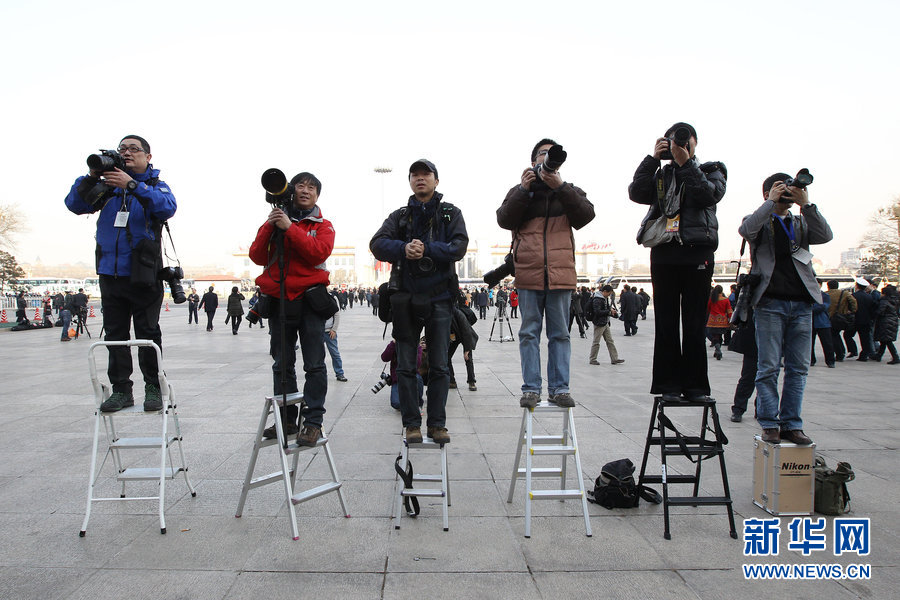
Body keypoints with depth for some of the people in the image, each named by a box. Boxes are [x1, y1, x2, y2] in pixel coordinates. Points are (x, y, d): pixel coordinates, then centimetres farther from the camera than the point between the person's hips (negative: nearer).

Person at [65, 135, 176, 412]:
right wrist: (92, 176, -8)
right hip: (110, 273, 4)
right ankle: (121, 389, 13)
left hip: (143, 274, -4)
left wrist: (132, 185, -25)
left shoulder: (156, 186, 4)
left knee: (148, 332, -1)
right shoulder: (107, 186, 13)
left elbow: (167, 207, -18)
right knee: (115, 333, 6)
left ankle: (153, 388, 8)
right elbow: (75, 205, 5)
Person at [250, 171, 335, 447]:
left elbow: (319, 252, -13)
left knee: (314, 365, -5)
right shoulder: (276, 219, 14)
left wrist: (290, 228, -15)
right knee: (282, 365, 9)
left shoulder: (323, 225, 8)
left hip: (309, 300, -3)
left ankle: (313, 421, 0)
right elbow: (258, 257, 3)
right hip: (279, 300, 3)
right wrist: (269, 227, -9)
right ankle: (287, 420, 18)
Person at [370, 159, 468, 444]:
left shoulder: (451, 214, 11)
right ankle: (412, 424, 14)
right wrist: (404, 249, -23)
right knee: (405, 365, 3)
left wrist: (426, 249, -20)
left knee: (439, 366, 2)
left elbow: (459, 247, -7)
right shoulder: (399, 216, 13)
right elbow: (377, 244, -4)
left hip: (439, 297, -1)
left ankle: (437, 424, 12)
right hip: (406, 297, 1)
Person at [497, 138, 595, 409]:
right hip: (528, 274, 0)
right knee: (529, 333, 1)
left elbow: (585, 215, -4)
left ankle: (559, 388, 9)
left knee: (560, 334, 4)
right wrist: (525, 189, -8)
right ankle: (531, 389, 6)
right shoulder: (519, 191, 15)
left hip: (560, 274, 1)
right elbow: (504, 219, -1)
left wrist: (560, 187, -12)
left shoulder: (570, 192, 16)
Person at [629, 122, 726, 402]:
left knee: (694, 323, -1)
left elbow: (710, 195, -7)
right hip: (663, 253, 2)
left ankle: (695, 385, 6)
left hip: (697, 253, -1)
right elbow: (637, 193, 0)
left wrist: (686, 164, -8)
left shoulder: (711, 170, 15)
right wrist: (653, 158, -2)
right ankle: (668, 384, 7)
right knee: (666, 323, 1)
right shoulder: (660, 175, 18)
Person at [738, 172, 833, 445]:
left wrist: (806, 204, -5)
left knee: (798, 368, 4)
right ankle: (769, 424, 5)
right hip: (770, 302, -4)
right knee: (769, 368, -3)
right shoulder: (760, 221, 10)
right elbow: (746, 230, -15)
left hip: (802, 304, 4)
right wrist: (772, 202, -8)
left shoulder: (801, 223, 21)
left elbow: (826, 235, 1)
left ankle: (791, 424, 10)